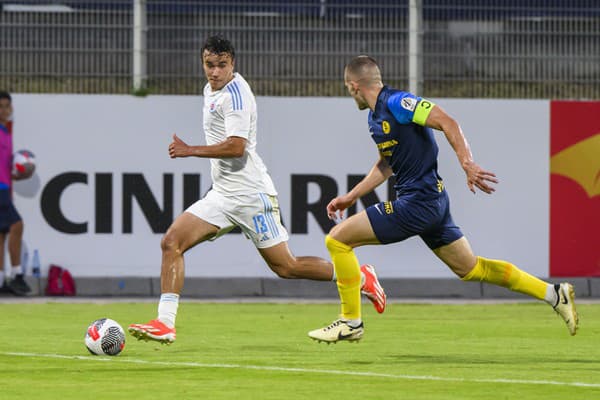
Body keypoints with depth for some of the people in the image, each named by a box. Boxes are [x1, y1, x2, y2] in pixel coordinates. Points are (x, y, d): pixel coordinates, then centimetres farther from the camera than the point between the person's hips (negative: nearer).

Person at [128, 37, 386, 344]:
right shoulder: (211, 89, 14)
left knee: (285, 267, -3)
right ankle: (165, 323, -11)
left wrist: (190, 151, -20)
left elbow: (236, 147, -25)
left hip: (250, 195, -9)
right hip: (222, 195, 9)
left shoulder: (235, 94, -16)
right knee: (172, 242, -7)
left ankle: (359, 276, 14)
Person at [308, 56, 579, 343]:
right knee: (470, 269, 15)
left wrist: (467, 163, -30)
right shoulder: (375, 116, 16)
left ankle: (351, 321, 2)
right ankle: (554, 294, 18)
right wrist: (351, 197, 26)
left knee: (337, 239, -8)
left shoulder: (396, 103, -14)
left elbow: (447, 122, -21)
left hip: (419, 201, -10)